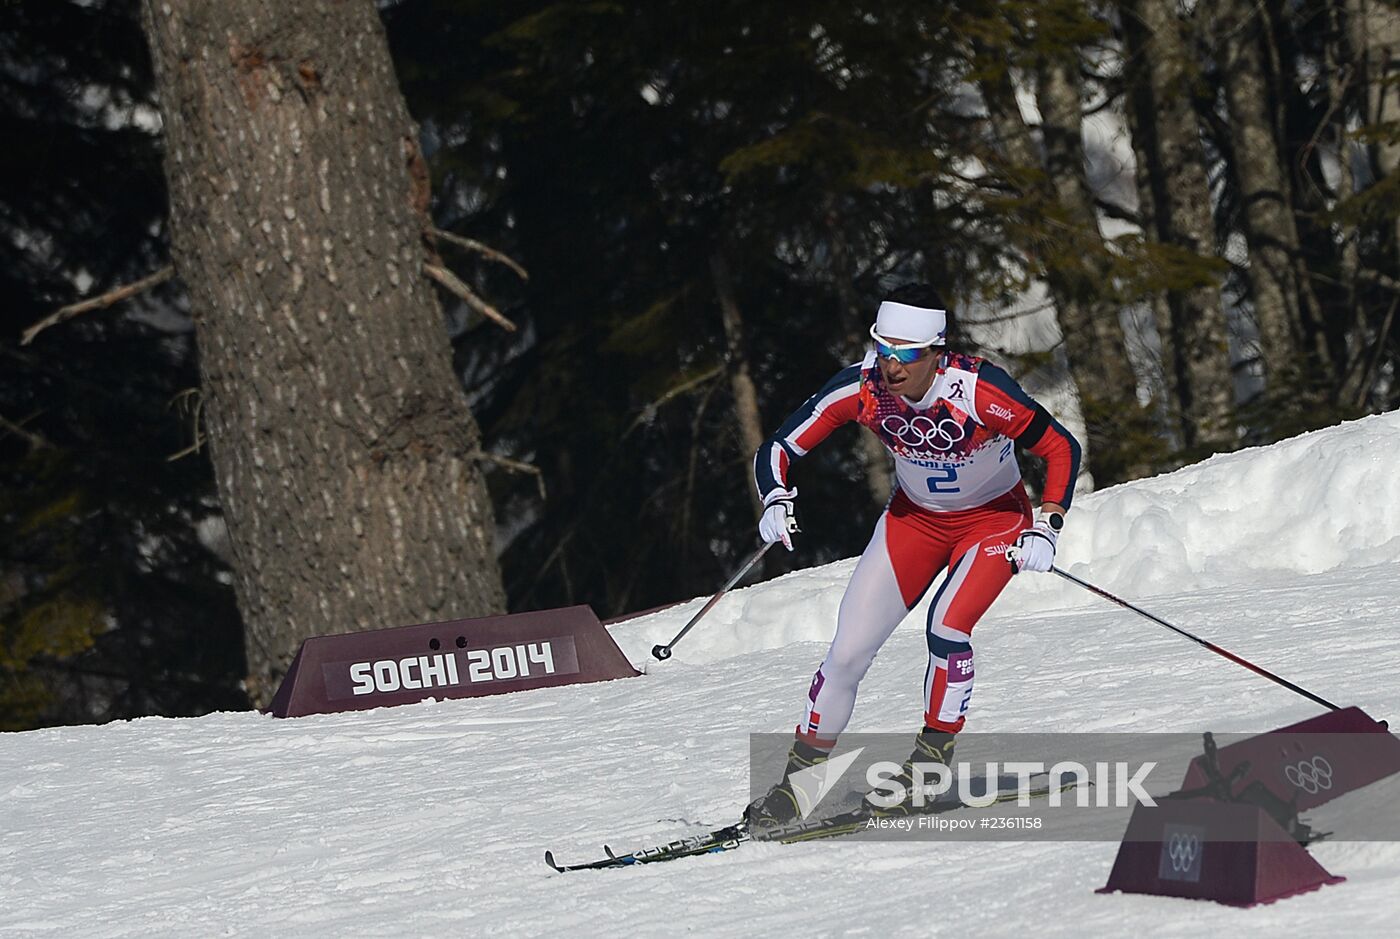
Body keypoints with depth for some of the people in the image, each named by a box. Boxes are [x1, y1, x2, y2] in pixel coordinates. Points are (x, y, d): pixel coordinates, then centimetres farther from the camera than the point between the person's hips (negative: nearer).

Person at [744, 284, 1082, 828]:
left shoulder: (979, 391, -33)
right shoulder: (860, 389, -24)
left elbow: (1062, 449, -22)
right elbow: (778, 450, -15)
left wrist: (1046, 529, -32)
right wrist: (776, 502, -34)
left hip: (994, 518, -3)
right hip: (914, 518, 3)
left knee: (947, 626, -28)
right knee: (848, 650, -6)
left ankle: (932, 761, -10)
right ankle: (793, 782, 6)